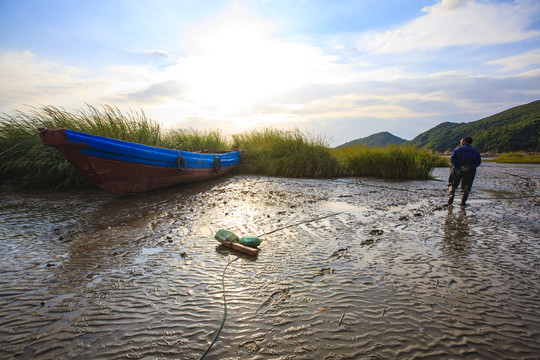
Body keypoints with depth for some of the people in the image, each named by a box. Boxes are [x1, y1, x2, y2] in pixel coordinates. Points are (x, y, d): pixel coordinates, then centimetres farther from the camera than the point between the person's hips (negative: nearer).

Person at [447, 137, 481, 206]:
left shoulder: (457, 150, -1)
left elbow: (452, 159, -12)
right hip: (469, 172, 2)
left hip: (457, 170, -1)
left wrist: (460, 166, -17)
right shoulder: (476, 152, 5)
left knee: (452, 183, 14)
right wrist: (469, 167, -15)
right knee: (466, 187, 14)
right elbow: (478, 162, -7)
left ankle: (452, 194, -13)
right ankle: (463, 202, 7)